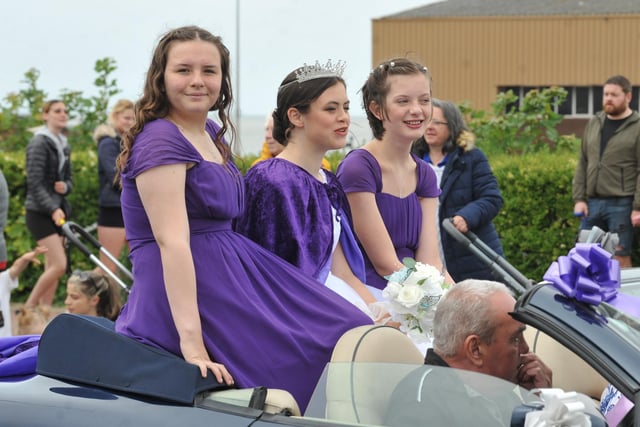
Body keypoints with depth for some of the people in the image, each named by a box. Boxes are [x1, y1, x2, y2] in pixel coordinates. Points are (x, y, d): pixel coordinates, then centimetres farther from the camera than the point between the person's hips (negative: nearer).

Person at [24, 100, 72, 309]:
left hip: (58, 211, 8)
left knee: (52, 267, 5)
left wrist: (65, 187, -5)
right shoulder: (39, 143, -10)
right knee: (59, 264, -15)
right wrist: (52, 209, -27)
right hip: (40, 213, -8)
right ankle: (27, 309, -4)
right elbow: (35, 182, -17)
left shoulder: (64, 146, 14)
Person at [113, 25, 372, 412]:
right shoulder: (161, 141, -16)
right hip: (188, 287, -10)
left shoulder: (212, 134, 13)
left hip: (233, 272, 10)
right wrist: (192, 343, -33)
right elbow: (172, 242, -25)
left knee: (348, 334, 3)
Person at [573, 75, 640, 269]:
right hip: (593, 203, 6)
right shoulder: (593, 124, 14)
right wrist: (579, 198, 6)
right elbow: (582, 163, 16)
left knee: (620, 258, -2)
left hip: (621, 204, -5)